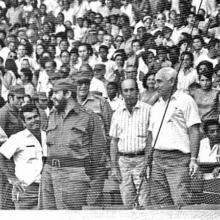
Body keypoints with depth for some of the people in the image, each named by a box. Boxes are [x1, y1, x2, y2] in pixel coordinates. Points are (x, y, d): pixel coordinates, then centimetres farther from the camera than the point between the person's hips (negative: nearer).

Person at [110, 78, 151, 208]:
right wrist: (114, 167, 9)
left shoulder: (148, 110, -1)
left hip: (142, 159, -4)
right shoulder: (117, 113, 12)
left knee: (144, 203, -9)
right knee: (127, 204, 5)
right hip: (123, 161, 4)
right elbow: (114, 141, 15)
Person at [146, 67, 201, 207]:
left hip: (178, 159, -7)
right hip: (158, 159, 7)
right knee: (158, 203, 2)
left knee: (181, 202, -14)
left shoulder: (185, 101, -1)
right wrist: (147, 161, 14)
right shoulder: (156, 106, 20)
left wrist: (193, 159, -15)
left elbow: (194, 131, -7)